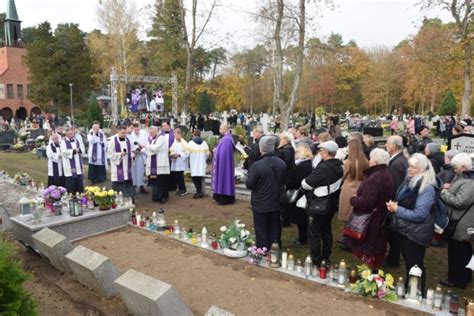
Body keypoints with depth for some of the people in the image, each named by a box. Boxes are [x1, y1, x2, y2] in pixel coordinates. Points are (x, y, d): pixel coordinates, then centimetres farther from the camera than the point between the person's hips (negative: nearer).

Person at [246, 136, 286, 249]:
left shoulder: (257, 165, -24)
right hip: (276, 203, 5)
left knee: (261, 230, 10)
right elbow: (283, 181, 7)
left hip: (260, 205, -5)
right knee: (274, 229, 19)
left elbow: (249, 184, -16)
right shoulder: (282, 163, -6)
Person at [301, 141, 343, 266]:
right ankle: (325, 258, 31)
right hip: (332, 203, 8)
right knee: (327, 231, 20)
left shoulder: (323, 168, -27)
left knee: (314, 233, 5)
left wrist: (303, 182, -3)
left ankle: (316, 261, 12)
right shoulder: (339, 166, 0)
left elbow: (306, 184, -25)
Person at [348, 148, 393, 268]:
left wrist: (353, 199, -12)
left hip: (370, 222, -10)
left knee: (365, 250, 2)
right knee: (376, 249, 20)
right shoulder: (385, 174, 6)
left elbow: (365, 202, -31)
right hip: (381, 220, 10)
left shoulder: (374, 179, -26)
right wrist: (357, 198, 5)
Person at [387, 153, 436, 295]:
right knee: (408, 261, 23)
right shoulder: (409, 181, 4)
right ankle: (408, 288, 42)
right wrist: (393, 205, -5)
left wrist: (397, 209, -21)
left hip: (417, 232, -8)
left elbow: (419, 215, -26)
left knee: (415, 264, 8)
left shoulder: (426, 188, -23)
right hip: (405, 229, 8)